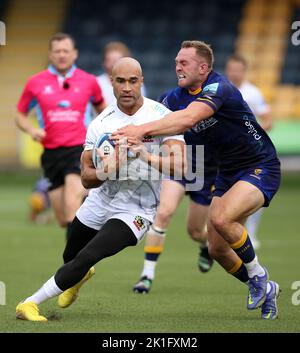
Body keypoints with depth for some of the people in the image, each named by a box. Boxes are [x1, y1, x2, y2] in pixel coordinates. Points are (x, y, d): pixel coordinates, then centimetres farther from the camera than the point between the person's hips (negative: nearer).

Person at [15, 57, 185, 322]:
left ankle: (30, 303, -10)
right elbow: (87, 179, -7)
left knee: (85, 260, -22)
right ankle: (80, 277, 61)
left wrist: (147, 156, -38)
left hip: (135, 210, -4)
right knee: (70, 258, 23)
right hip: (99, 202, 5)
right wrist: (106, 170, -29)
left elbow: (180, 165, -23)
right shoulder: (101, 123, -7)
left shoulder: (160, 116, -15)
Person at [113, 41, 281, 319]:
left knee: (221, 218, -33)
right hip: (227, 173, 9)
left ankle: (257, 275, -8)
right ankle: (264, 289, 28)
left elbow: (188, 119, -41)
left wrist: (143, 130, -50)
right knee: (217, 249, 4)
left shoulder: (217, 87, -24)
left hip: (260, 169, -9)